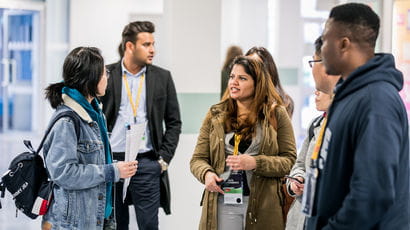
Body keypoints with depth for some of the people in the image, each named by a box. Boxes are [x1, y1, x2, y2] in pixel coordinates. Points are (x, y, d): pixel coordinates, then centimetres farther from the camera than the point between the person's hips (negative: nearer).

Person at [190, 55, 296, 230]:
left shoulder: (276, 114, 4)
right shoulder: (215, 114, 11)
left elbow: (290, 160, -2)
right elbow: (198, 159, 11)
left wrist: (255, 163, -16)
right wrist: (207, 174, -11)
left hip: (263, 204, -1)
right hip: (223, 201, 2)